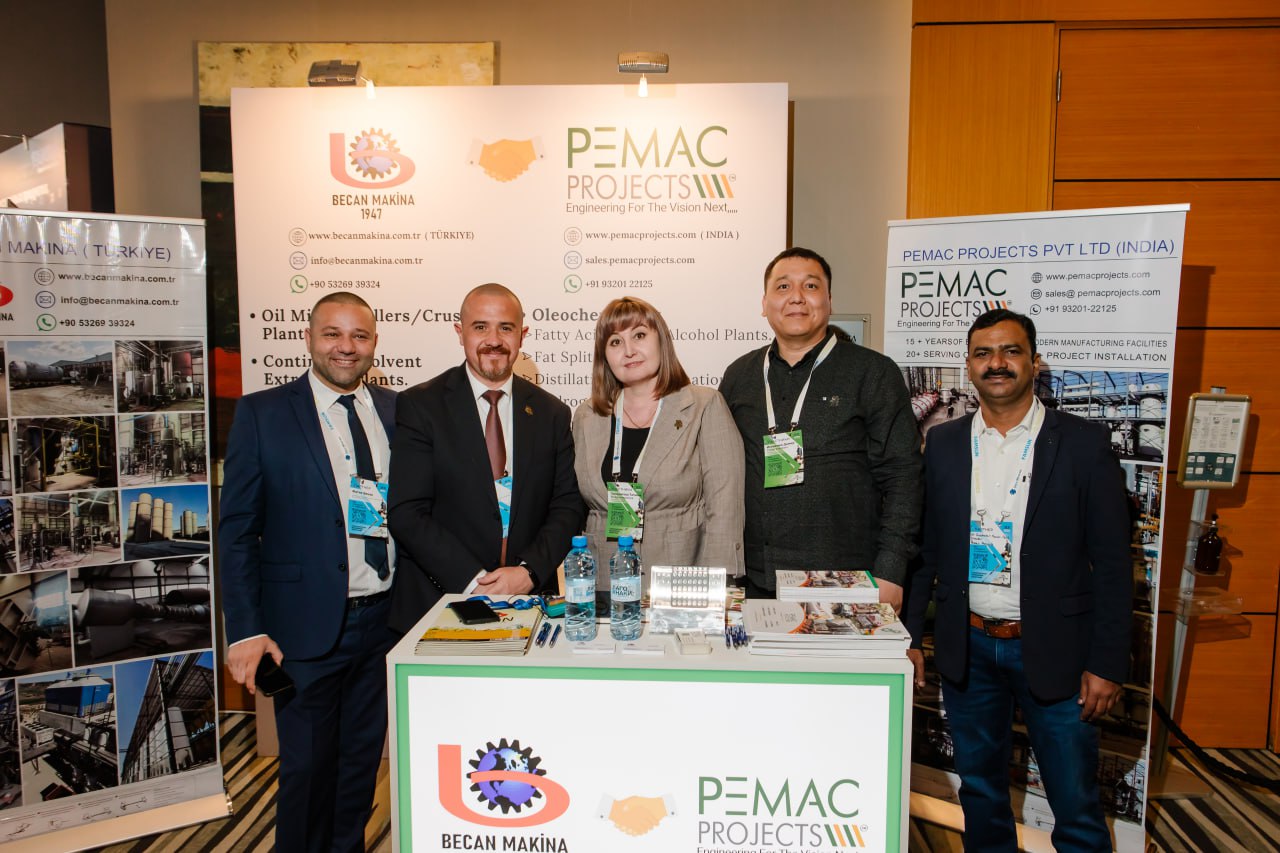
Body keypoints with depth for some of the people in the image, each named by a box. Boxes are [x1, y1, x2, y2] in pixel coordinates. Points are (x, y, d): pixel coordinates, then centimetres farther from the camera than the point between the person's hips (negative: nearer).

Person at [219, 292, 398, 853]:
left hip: (384, 619, 4)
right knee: (307, 769, 10)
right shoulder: (262, 413, -5)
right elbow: (237, 531, -6)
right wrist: (245, 631, -11)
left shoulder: (397, 412, 6)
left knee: (362, 761, 18)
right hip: (306, 627, -3)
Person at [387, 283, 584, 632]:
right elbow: (407, 514, -8)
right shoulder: (419, 405, -2)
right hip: (436, 604, -2)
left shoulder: (551, 413, 7)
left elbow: (568, 506, 4)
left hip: (529, 601, 2)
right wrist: (473, 579, -15)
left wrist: (529, 572, -11)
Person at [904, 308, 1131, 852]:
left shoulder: (1083, 445, -5)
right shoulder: (943, 444, 4)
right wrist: (910, 637, 3)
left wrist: (1107, 664, -7)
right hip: (968, 647, 3)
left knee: (1077, 809, 7)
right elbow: (924, 549, 6)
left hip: (1053, 650, -2)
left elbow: (1112, 563, -4)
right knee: (980, 795, 17)